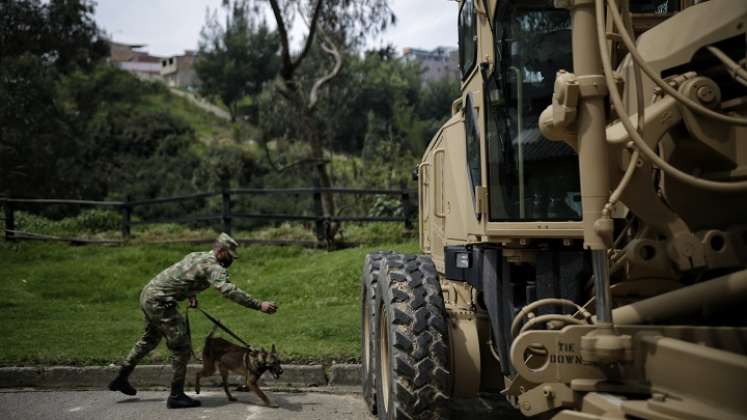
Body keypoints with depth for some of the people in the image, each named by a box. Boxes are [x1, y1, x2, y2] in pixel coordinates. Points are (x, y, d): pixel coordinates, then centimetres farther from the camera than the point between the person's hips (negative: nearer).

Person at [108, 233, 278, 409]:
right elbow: (229, 290, -29)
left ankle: (121, 379, 41)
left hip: (147, 294, 10)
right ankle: (176, 396, 3)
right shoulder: (213, 266, -15)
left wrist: (191, 294, 9)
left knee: (150, 338, 28)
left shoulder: (197, 256, 13)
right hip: (159, 302, -10)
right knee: (182, 347, -4)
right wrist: (259, 305, -32)